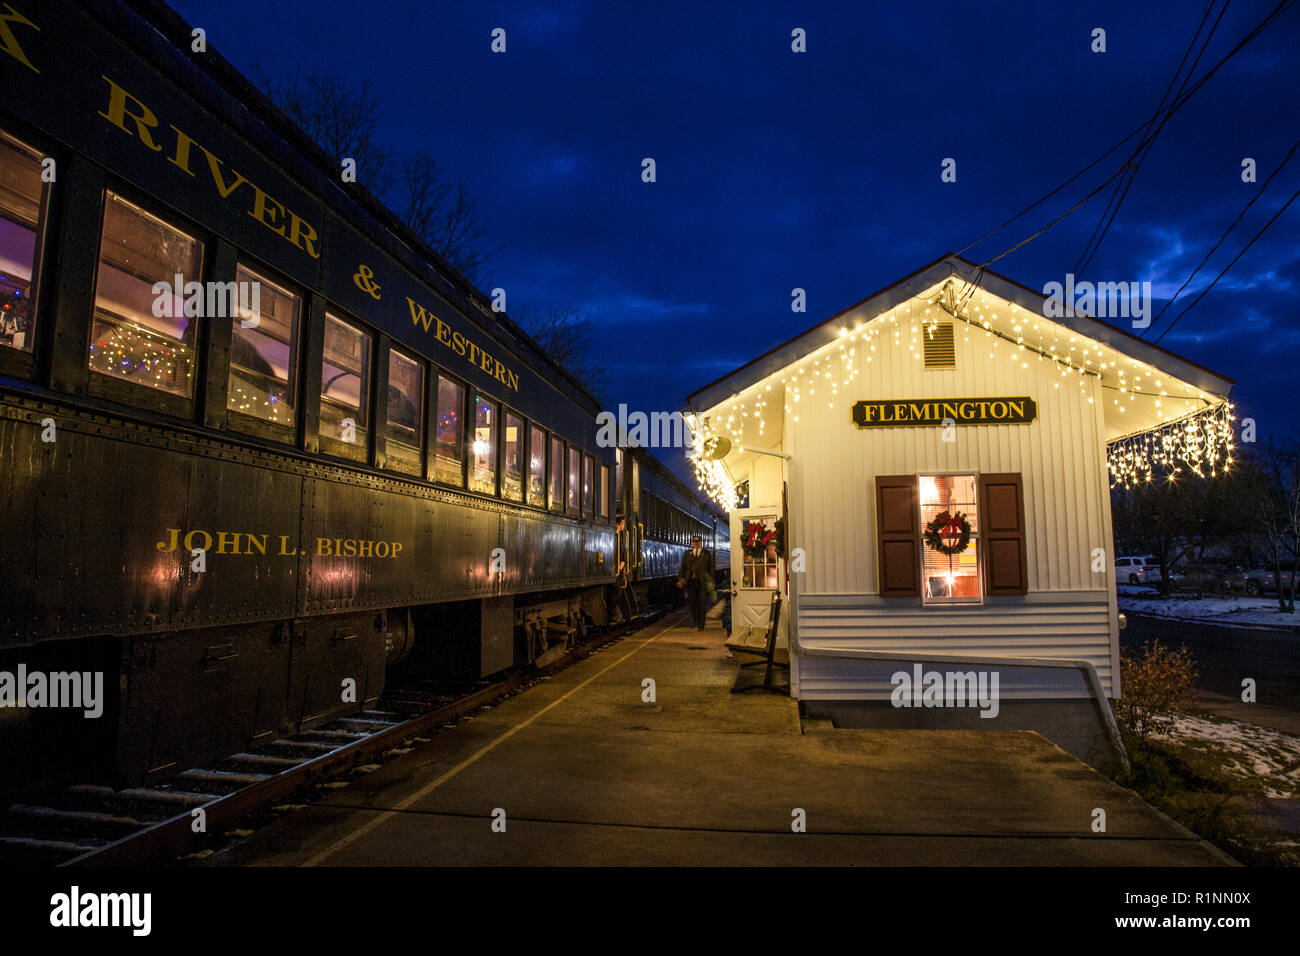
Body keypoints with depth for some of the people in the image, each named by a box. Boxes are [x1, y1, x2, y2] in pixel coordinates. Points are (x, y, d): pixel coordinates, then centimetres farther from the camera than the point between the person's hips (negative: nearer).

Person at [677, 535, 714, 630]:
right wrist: (680, 579, 0)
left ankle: (701, 625, 5)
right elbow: (682, 568, 13)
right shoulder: (687, 554, 14)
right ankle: (696, 624, 18)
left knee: (702, 604, -3)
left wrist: (711, 582, -1)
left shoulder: (707, 554, 10)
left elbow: (711, 569, 7)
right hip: (691, 582, 2)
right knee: (692, 603, 3)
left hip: (702, 582, -2)